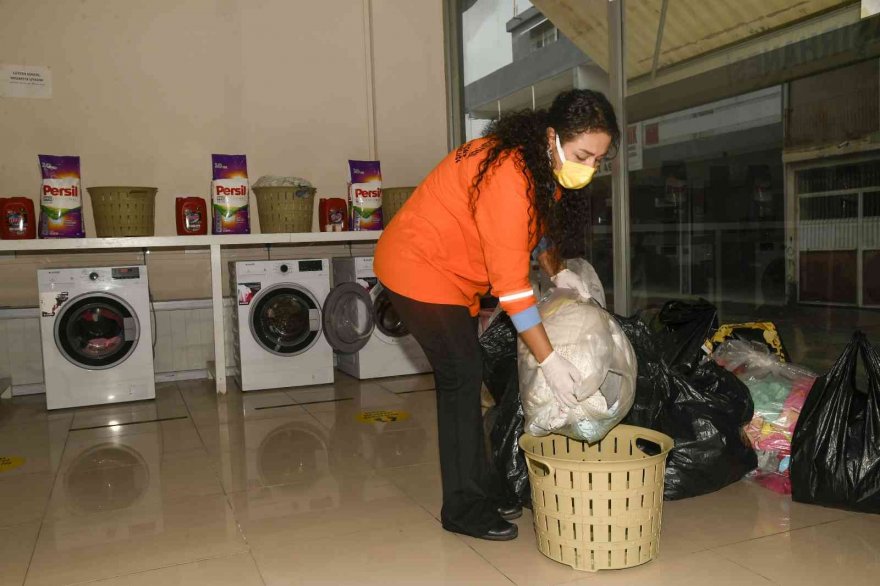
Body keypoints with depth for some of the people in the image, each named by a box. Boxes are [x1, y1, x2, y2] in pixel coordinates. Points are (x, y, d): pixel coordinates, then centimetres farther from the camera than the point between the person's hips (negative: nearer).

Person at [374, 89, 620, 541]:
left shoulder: (544, 166, -2)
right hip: (418, 267, -9)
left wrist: (557, 271, -1)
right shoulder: (508, 173, -30)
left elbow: (536, 227, 16)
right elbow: (510, 281, -31)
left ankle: (475, 493, 19)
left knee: (464, 377, 9)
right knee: (462, 377, -8)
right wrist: (548, 359, -27)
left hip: (450, 271, 9)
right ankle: (463, 509, 4)